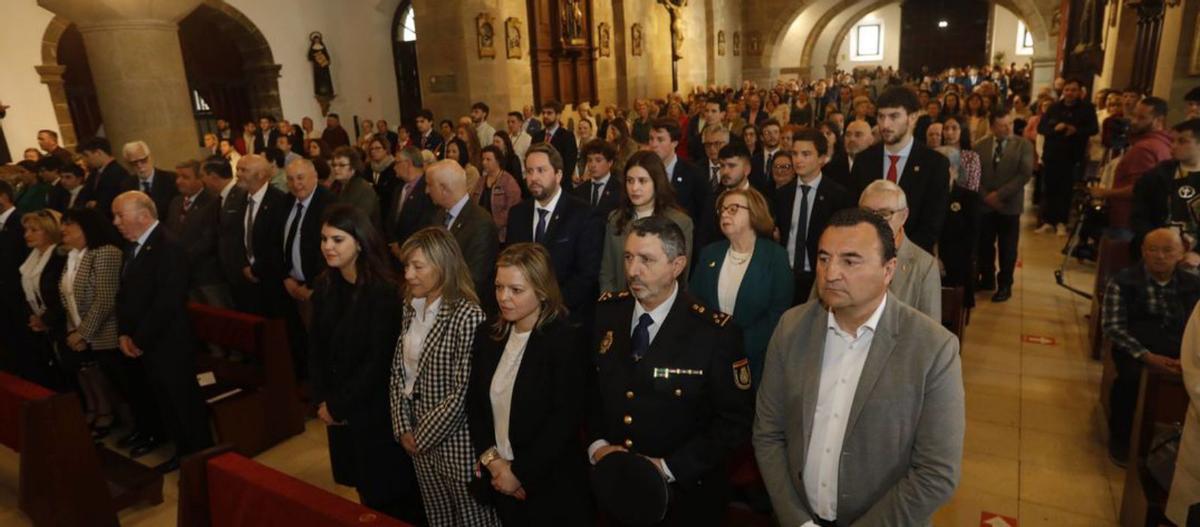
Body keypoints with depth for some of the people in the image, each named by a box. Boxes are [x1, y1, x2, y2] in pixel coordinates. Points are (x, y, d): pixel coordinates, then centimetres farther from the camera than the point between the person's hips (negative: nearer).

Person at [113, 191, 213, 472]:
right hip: (144, 346, 8)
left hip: (169, 345, -8)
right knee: (164, 404, 16)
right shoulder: (134, 247, 10)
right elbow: (125, 294, 14)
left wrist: (140, 340, -15)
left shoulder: (168, 249, -19)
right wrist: (124, 334, 2)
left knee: (185, 403, 4)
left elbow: (167, 304, -23)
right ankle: (183, 453, 29)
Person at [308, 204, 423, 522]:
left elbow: (380, 360, -19)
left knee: (388, 493, 7)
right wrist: (321, 401, -2)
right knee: (364, 488, 18)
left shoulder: (383, 291, -19)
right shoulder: (324, 286, 2)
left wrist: (338, 405, -12)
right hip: (339, 411, 6)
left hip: (375, 410, -6)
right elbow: (316, 348, 6)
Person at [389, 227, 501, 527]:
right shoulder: (410, 308, 3)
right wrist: (404, 428, -2)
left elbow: (463, 391, -21)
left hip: (457, 439, -7)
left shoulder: (468, 315, -21)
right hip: (420, 438, 7)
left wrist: (423, 435, -13)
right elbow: (398, 371, 6)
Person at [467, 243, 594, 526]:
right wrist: (491, 459, -6)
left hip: (550, 486, -5)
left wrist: (519, 472, -15)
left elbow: (564, 422, -19)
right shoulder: (487, 333, 1)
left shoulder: (565, 341, -17)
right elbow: (474, 402, 4)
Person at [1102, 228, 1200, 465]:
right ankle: (1119, 437, -7)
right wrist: (1147, 357, -17)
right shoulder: (1123, 281, 3)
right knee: (1131, 378, -33)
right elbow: (1112, 327, -5)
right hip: (1137, 350, -3)